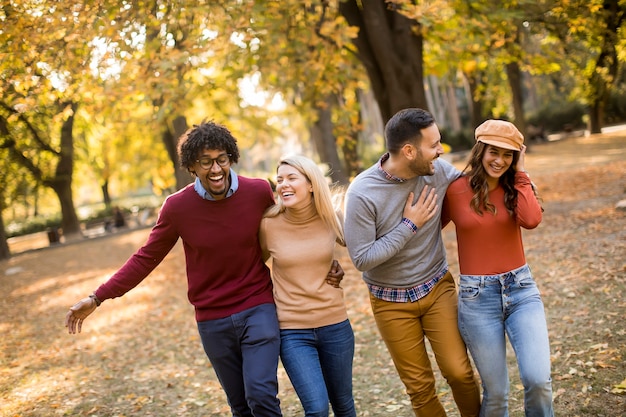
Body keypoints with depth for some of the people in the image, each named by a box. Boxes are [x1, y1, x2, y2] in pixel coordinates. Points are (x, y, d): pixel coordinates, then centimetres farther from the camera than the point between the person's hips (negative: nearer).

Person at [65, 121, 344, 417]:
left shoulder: (259, 192, -9)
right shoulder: (177, 206, -10)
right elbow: (146, 258, -1)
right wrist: (97, 298, -4)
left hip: (258, 310, -1)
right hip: (213, 321, 1)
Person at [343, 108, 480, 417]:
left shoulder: (439, 170, -11)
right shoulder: (362, 192, -23)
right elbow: (362, 259, -20)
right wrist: (409, 226, -22)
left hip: (437, 287, 2)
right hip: (391, 301, -2)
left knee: (459, 372, 0)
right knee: (420, 386, 8)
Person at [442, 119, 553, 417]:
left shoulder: (516, 186, 2)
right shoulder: (455, 190, -5)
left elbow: (531, 220, -19)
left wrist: (520, 173, -11)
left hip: (520, 289, 2)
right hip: (477, 296, -1)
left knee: (538, 379, -13)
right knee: (495, 391, 5)